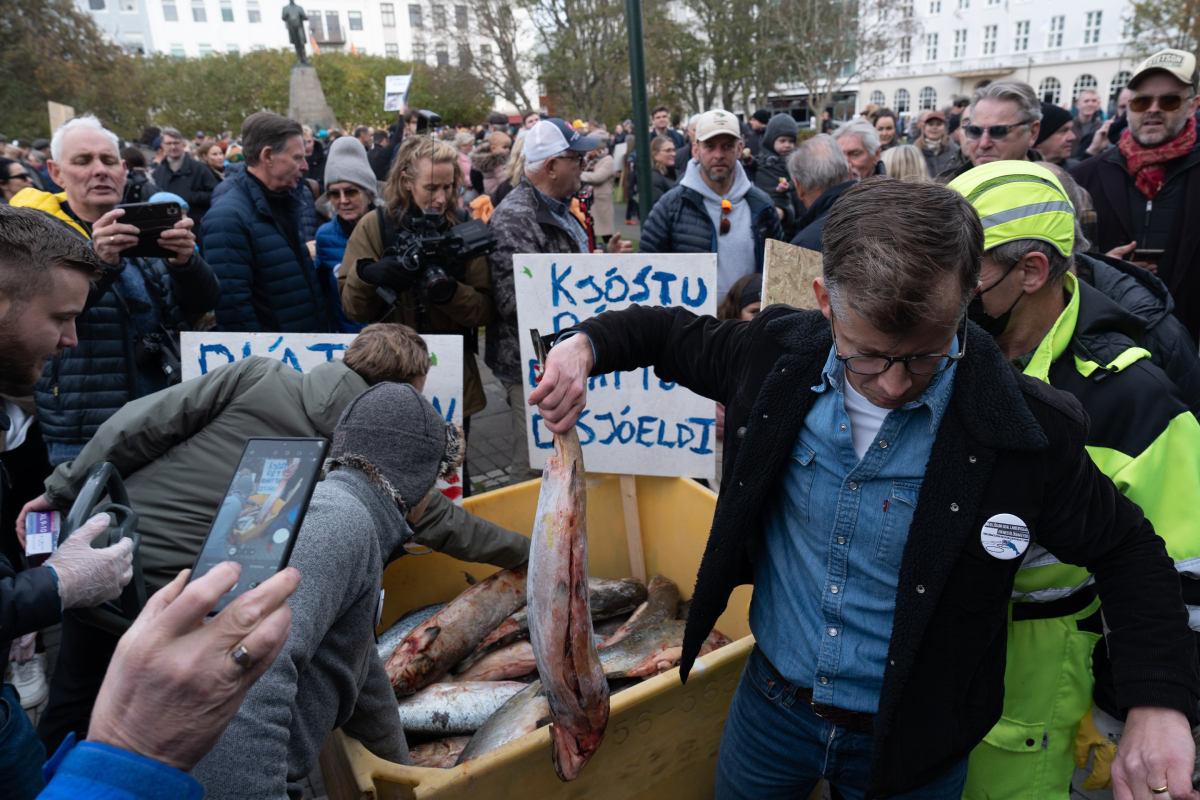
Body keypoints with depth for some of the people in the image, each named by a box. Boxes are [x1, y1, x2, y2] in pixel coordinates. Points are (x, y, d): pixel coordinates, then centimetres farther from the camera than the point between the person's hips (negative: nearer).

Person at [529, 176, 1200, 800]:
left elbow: (1127, 551, -8)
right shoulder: (778, 355, -16)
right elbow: (677, 332, 2)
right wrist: (587, 345, -15)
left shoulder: (1031, 432, -22)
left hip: (912, 744, -2)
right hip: (771, 701, 2)